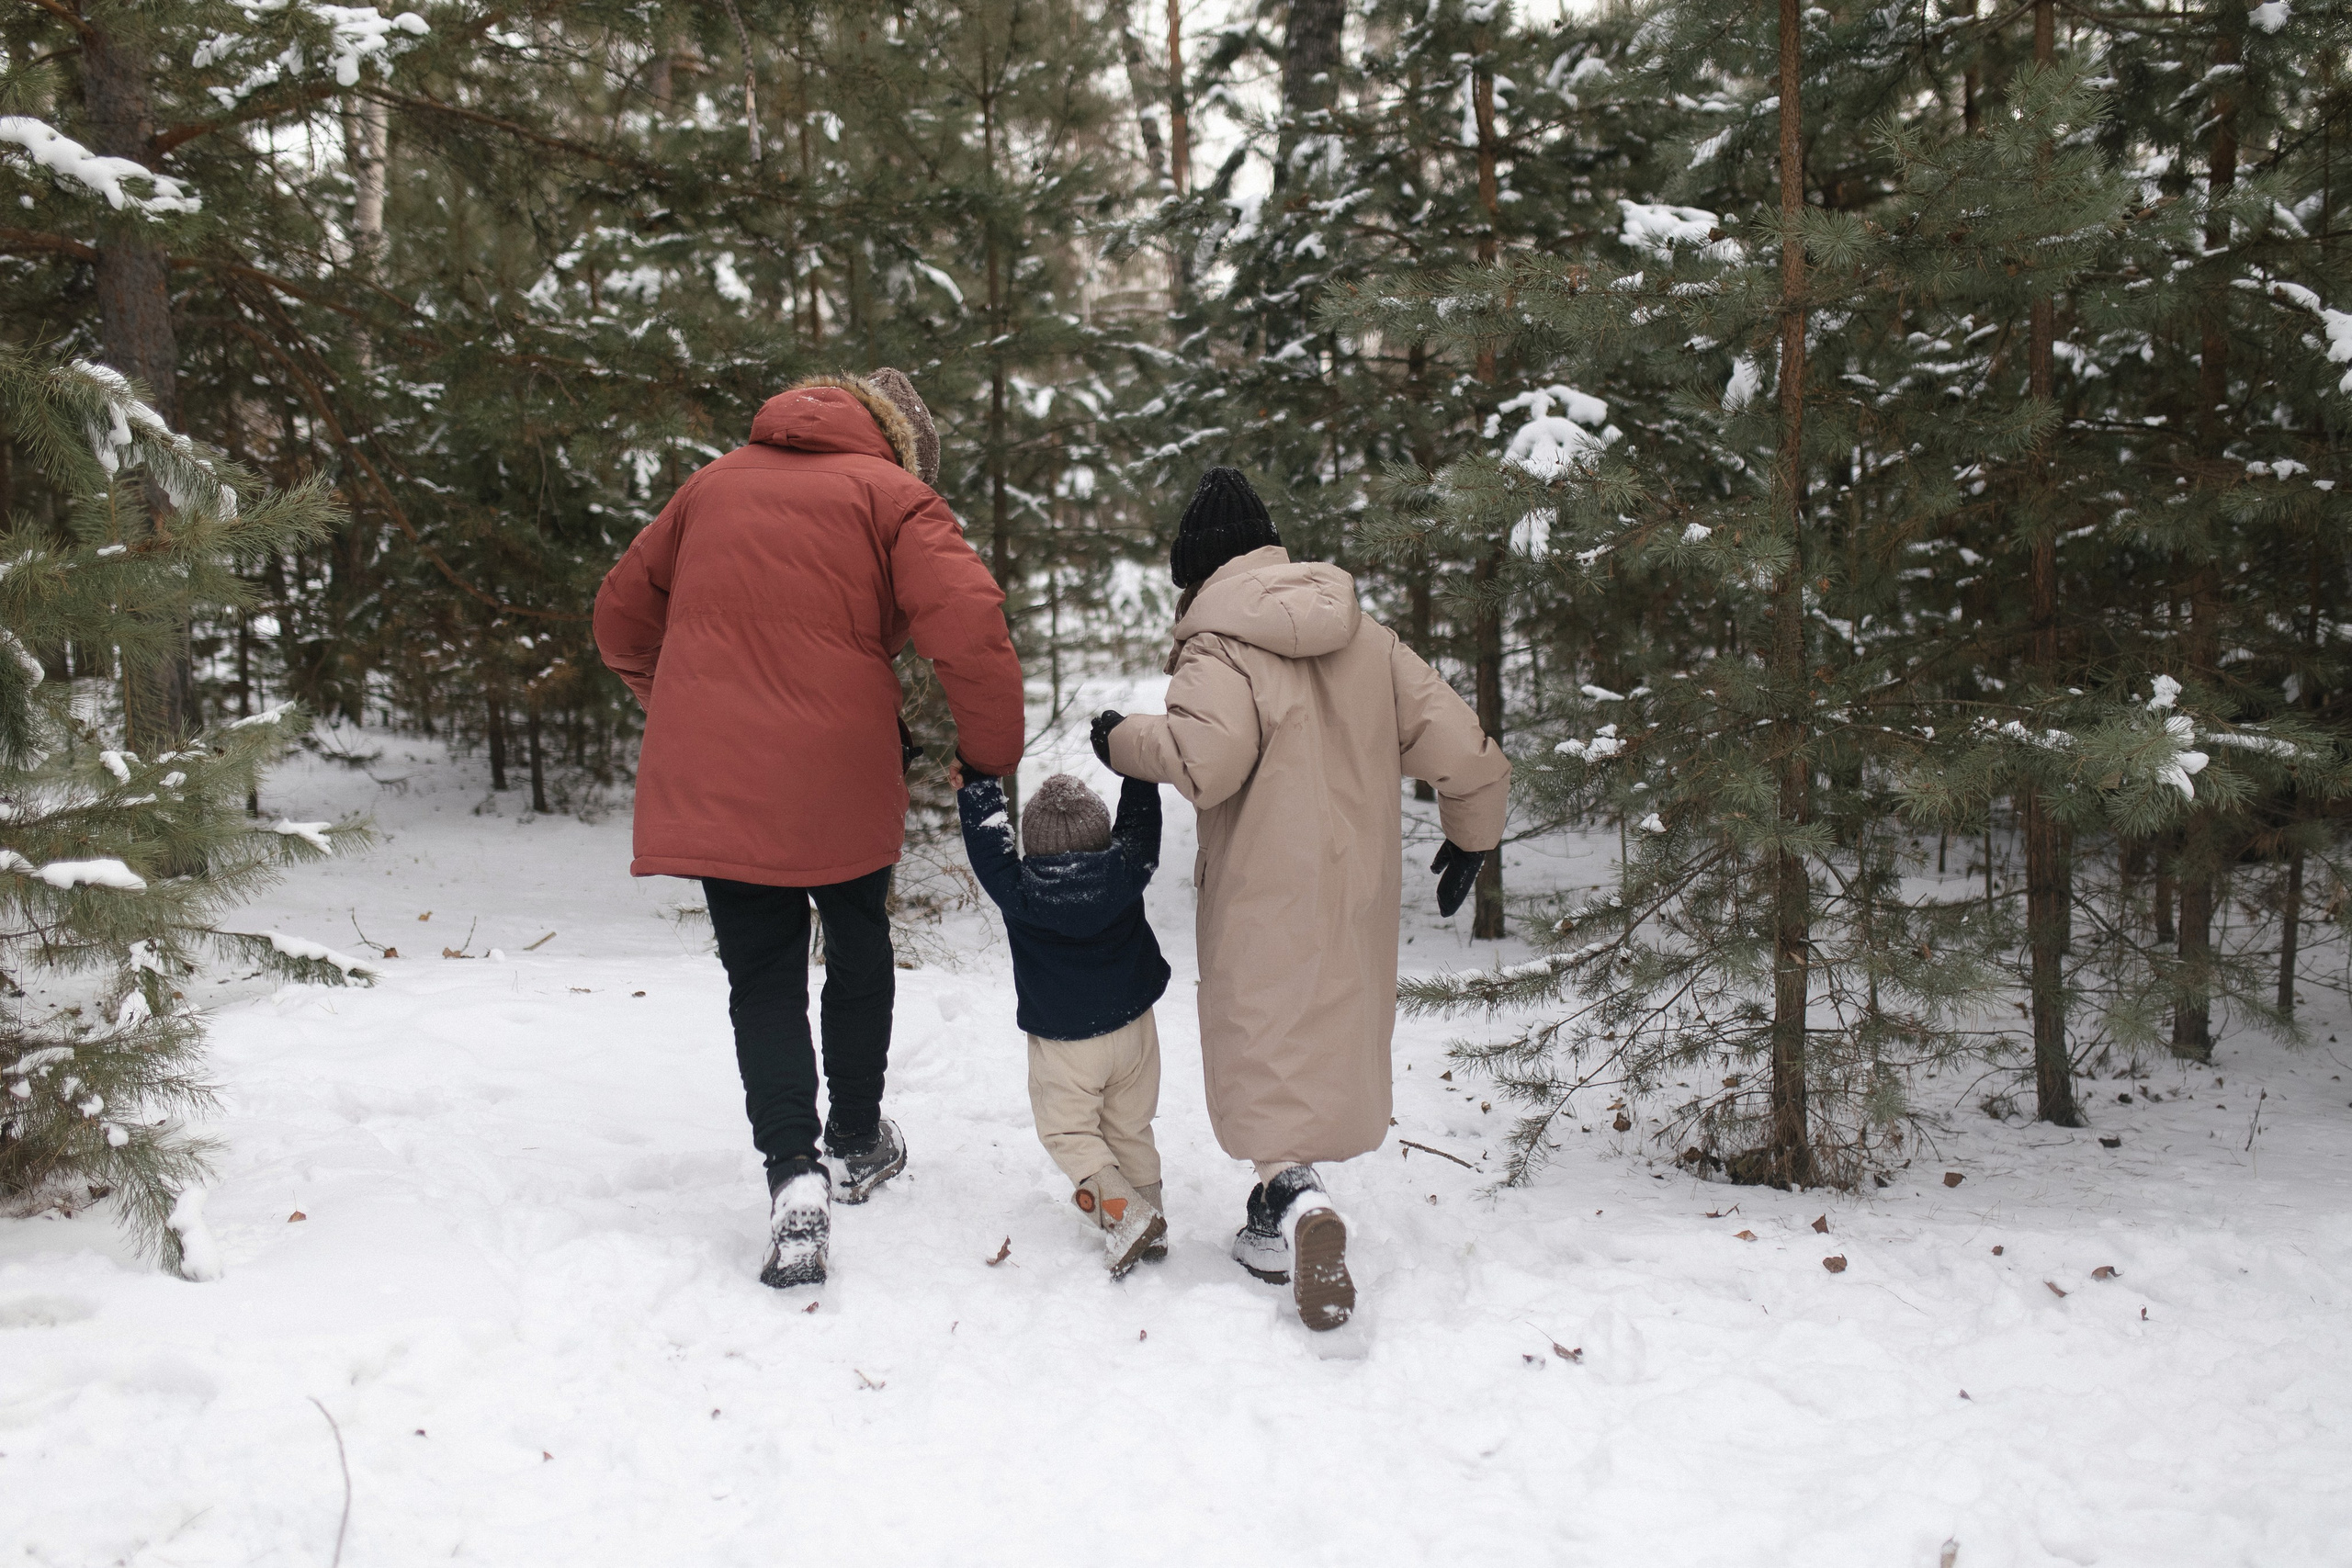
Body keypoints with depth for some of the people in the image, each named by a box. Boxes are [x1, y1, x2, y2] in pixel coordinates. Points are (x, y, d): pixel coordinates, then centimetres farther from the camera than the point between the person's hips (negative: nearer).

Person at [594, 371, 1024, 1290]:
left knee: (762, 974, 10)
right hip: (841, 783, -2)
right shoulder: (892, 496, -1)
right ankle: (858, 1142, 34)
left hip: (709, 786, 3)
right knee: (858, 947, 21)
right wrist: (991, 757, -4)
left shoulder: (715, 484, 15)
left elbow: (622, 617, 22)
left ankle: (794, 1171, -7)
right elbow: (968, 629, -16)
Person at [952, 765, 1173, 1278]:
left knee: (1068, 1131, 7)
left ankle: (1125, 1214, -11)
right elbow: (1140, 828, 2)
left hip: (1063, 1043, -3)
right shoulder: (1126, 874, -12)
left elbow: (988, 844, -6)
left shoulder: (1018, 893, -17)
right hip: (1133, 1029, 4)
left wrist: (976, 786, 5)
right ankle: (1151, 1228, 23)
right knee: (1130, 1129, 17)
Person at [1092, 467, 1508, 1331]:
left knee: (1266, 1046, 1)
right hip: (1358, 895, 6)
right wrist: (1471, 836, 21)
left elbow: (1205, 758, -29)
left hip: (1265, 902, -6)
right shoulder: (1366, 639, 8)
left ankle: (1295, 1200, -22)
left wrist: (1126, 739, -10)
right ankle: (1279, 1226, 25)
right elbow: (1458, 743, 6)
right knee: (1331, 1034, 16)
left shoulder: (1218, 650, -10)